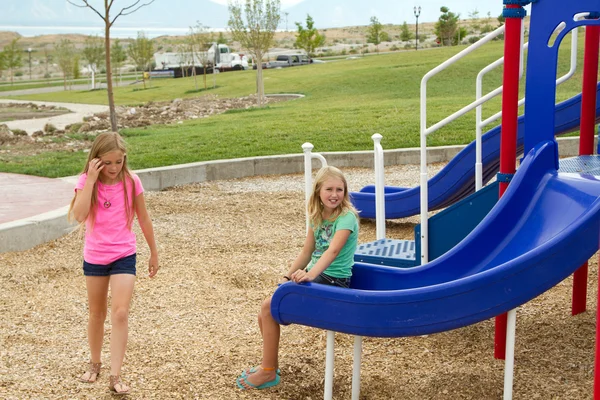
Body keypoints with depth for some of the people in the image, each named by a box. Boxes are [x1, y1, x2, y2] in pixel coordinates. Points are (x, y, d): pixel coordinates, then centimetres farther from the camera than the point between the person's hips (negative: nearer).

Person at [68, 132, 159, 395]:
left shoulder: (131, 181, -8)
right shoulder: (86, 181, -9)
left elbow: (144, 218, 3)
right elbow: (79, 215, -26)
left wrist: (154, 252, 8)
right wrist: (91, 179, -27)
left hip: (123, 256, -1)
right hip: (94, 258, 1)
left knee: (120, 314, -11)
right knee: (97, 314, 16)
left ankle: (115, 376, -5)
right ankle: (94, 364, 37)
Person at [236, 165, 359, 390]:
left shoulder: (346, 217, -17)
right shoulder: (317, 216, 7)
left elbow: (333, 250, -32)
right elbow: (307, 252, 12)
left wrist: (309, 275, -44)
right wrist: (288, 277, 1)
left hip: (333, 280, -8)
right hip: (314, 274, 8)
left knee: (269, 308, -15)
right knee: (266, 311, 0)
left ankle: (269, 372, -2)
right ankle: (268, 365, 18)